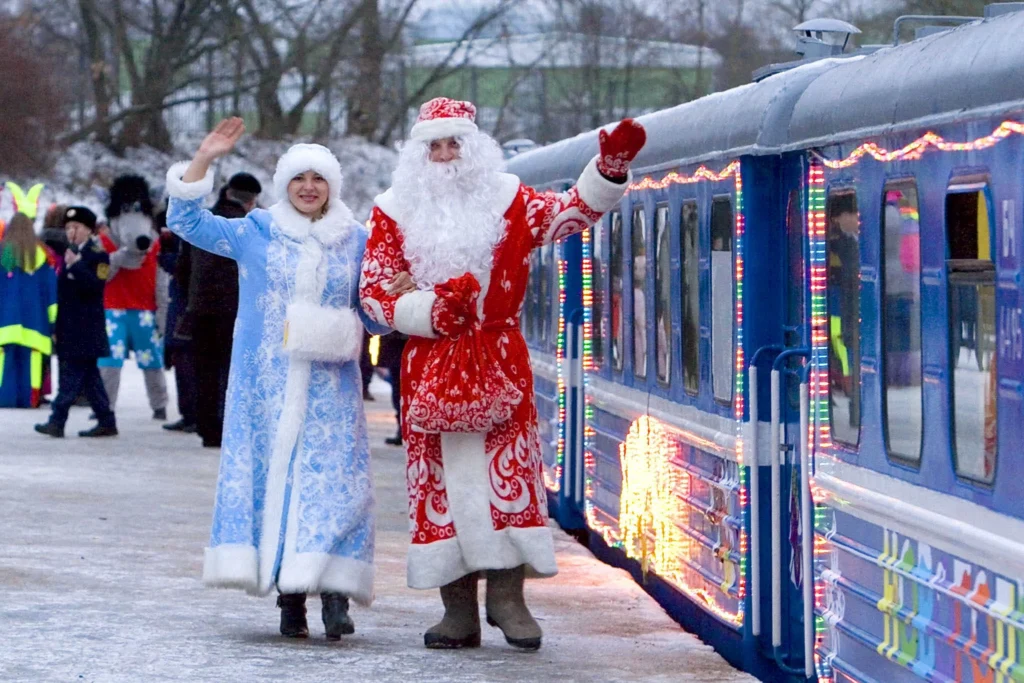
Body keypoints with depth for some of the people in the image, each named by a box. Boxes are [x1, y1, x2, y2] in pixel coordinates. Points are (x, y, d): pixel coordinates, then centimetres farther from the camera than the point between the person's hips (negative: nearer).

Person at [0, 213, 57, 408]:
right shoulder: (41, 253, 4)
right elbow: (51, 285, 5)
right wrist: (54, 317, 9)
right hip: (33, 316, 1)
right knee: (31, 357, 0)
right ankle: (30, 397, -5)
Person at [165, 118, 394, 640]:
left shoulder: (355, 241, 11)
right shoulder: (255, 233, 8)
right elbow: (185, 221, 4)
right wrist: (204, 160, -6)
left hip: (330, 387, 0)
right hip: (266, 382, 0)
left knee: (331, 474, -11)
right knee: (272, 472, -5)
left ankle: (333, 587, -14)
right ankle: (290, 598, -1)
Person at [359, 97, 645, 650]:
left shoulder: (506, 201, 6)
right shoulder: (396, 213, 6)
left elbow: (573, 211, -6)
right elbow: (374, 291, 3)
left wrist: (610, 168, -24)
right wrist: (434, 308, -12)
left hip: (500, 365, 0)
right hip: (431, 370, 0)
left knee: (510, 471, -4)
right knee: (443, 480, 0)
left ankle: (507, 595, 4)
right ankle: (458, 611, 4)